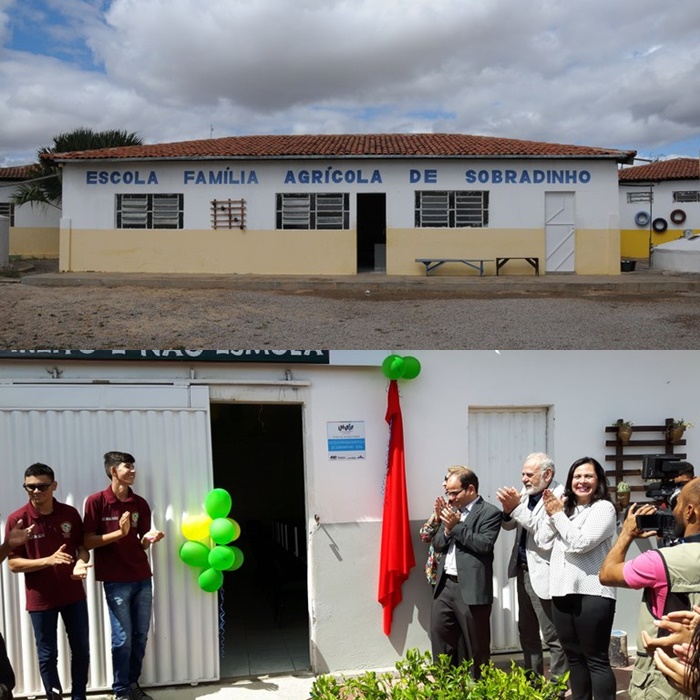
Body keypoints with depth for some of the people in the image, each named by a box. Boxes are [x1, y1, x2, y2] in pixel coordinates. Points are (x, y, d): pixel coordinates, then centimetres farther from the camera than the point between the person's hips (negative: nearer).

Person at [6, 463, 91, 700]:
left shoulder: (70, 513, -3)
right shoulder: (17, 519, -11)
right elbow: (13, 564, -11)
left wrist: (80, 562, -17)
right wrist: (49, 560, -25)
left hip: (73, 594, 3)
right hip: (40, 599, -3)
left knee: (81, 648, 12)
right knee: (47, 654, 8)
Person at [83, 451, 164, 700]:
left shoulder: (140, 503, 8)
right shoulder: (96, 501, -5)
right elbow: (87, 542, -8)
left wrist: (149, 538, -9)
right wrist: (119, 532, -18)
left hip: (142, 578, 5)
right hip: (116, 581, -4)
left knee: (140, 637, 9)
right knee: (122, 639, 0)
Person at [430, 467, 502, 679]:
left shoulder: (489, 512, -6)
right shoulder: (451, 510, 15)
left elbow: (485, 544, -19)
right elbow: (437, 545, 13)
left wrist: (456, 526, -15)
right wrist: (447, 529, -7)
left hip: (471, 588, -7)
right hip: (444, 585, 7)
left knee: (476, 646, 5)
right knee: (439, 636, 11)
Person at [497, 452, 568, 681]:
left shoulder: (560, 495, -16)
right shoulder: (526, 492, 7)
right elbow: (509, 526, 11)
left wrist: (517, 507, -26)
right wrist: (508, 510, -10)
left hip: (543, 575, -9)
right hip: (523, 571, 9)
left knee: (553, 636, 2)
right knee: (527, 633, 20)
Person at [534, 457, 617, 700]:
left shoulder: (604, 508, -5)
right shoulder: (564, 507, 14)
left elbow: (580, 542, -16)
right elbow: (542, 541, 9)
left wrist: (558, 514, -7)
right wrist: (551, 514, -4)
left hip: (592, 592, -7)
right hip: (562, 590, 7)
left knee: (596, 659, -2)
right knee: (573, 656, 16)